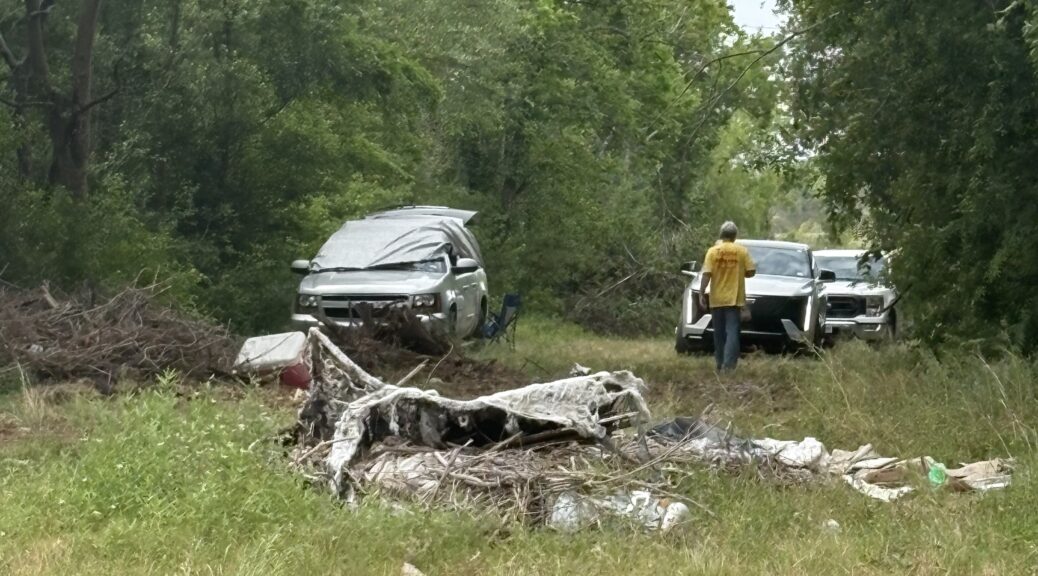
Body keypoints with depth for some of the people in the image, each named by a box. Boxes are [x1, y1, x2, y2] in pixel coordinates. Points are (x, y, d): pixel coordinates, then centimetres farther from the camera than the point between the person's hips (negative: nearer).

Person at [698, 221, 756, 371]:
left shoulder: (713, 251, -2)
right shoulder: (742, 250, -1)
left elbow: (706, 274, -8)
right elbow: (751, 271, -1)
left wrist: (701, 294, -4)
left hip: (717, 299, 1)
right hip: (734, 298, -1)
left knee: (719, 333, 11)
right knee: (732, 332, -4)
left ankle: (720, 364, 18)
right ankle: (728, 364, -18)